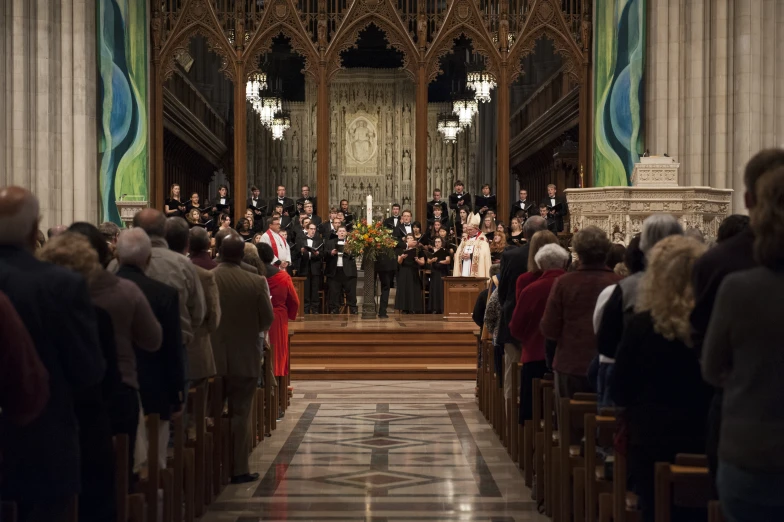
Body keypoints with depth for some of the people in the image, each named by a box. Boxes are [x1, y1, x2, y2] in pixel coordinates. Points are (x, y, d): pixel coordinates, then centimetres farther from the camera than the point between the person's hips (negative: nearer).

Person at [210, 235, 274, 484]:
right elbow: (267, 319, -8)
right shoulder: (256, 282, -12)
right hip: (244, 357, -1)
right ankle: (239, 469, 8)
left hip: (211, 357, 1)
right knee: (240, 414, 6)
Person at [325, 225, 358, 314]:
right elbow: (325, 253, 4)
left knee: (351, 292, 0)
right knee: (334, 292, 2)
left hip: (348, 271, -1)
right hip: (334, 271, 1)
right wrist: (331, 253, -14)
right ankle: (334, 310, 7)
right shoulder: (330, 242, 14)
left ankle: (353, 310, 4)